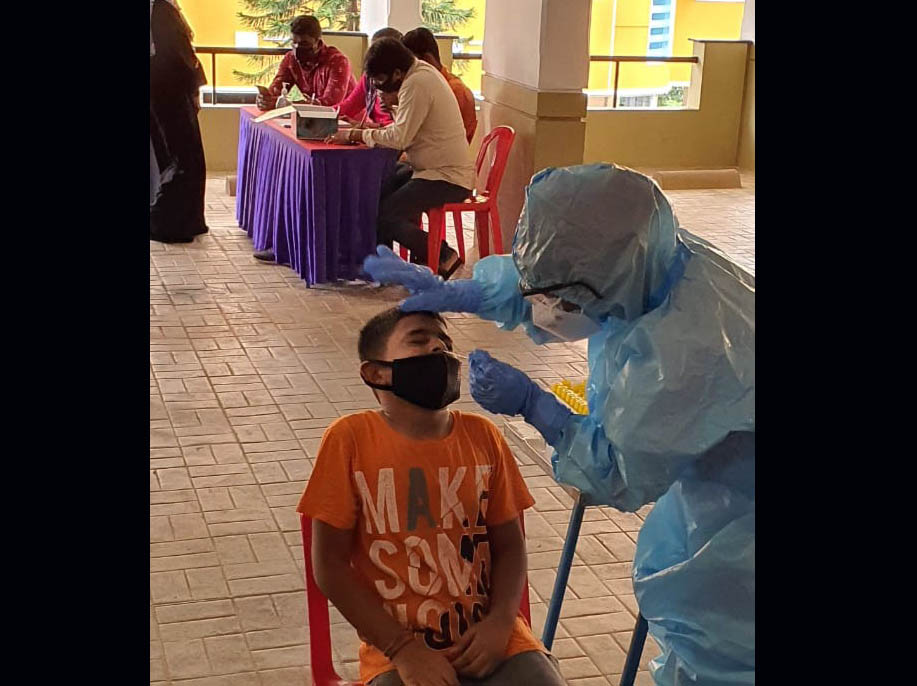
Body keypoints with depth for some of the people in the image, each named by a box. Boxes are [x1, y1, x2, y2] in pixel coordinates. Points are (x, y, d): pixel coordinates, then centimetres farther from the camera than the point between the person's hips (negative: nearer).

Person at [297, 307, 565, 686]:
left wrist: (500, 622, -8)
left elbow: (509, 545, 9)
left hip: (488, 639, 3)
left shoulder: (482, 436, 4)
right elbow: (331, 563, -4)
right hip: (398, 649, -3)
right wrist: (402, 648, -10)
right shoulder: (351, 439, -5)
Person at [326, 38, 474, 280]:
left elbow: (400, 138, -25)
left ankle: (444, 257, -3)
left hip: (448, 178, -10)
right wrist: (367, 131, 2)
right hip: (433, 168, 10)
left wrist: (356, 135, -14)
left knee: (385, 217, -16)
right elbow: (405, 130, 16)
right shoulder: (420, 72, 10)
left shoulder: (417, 84, -20)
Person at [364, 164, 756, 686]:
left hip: (740, 492, -8)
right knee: (666, 575, 23)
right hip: (716, 458, 8)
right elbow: (534, 282, 3)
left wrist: (531, 404, -23)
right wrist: (450, 293, -8)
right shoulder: (647, 259, -17)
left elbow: (623, 476, -25)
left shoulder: (682, 353, -40)